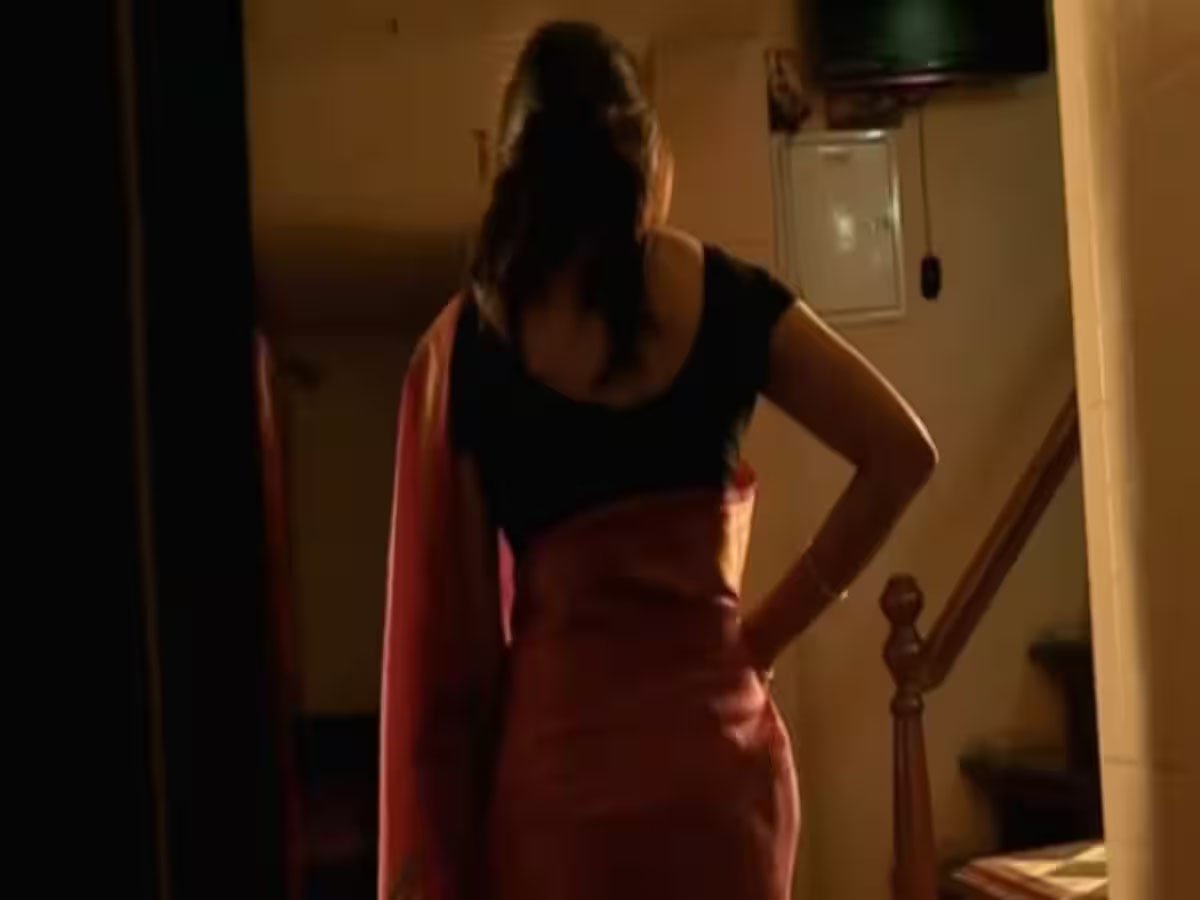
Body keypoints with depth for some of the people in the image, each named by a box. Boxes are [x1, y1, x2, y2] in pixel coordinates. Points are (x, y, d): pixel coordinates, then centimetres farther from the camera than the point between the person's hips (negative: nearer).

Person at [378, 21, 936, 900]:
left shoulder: (468, 341, -4)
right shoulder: (722, 294, 0)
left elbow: (453, 612, -3)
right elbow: (901, 452, -3)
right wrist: (769, 628, 2)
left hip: (558, 750, -1)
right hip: (714, 741, 2)